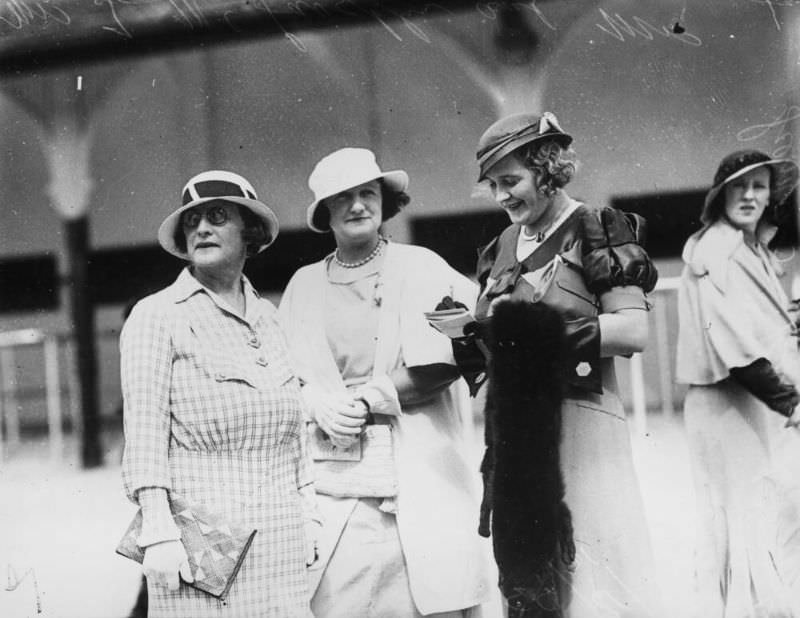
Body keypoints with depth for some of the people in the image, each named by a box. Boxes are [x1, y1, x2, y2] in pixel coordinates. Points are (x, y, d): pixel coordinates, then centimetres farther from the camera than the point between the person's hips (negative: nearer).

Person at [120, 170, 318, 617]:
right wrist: (158, 532, -15)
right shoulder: (157, 316, -1)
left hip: (280, 537, 5)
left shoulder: (268, 317, 15)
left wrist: (310, 516, 11)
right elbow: (144, 430, -7)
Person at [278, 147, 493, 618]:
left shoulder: (422, 268, 8)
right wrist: (321, 406, -8)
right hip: (334, 485, 2)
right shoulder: (305, 285, 15)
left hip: (422, 474, -1)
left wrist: (362, 399, -5)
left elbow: (441, 367, -3)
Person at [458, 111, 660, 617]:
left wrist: (539, 327, -21)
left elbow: (634, 331, -14)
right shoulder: (501, 248, 16)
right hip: (515, 432, 6)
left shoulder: (595, 230, -3)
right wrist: (470, 335, -2)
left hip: (579, 421, -6)